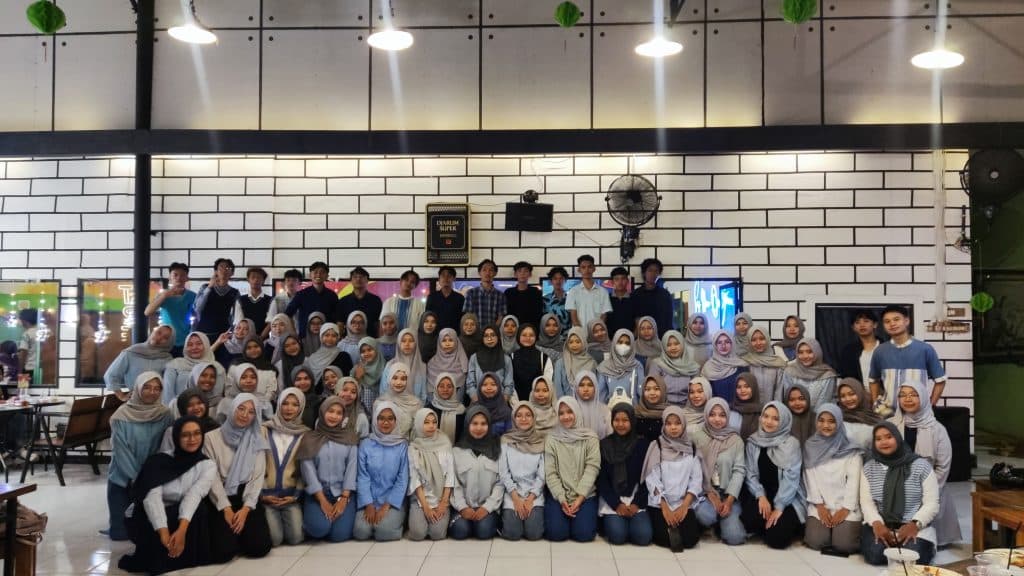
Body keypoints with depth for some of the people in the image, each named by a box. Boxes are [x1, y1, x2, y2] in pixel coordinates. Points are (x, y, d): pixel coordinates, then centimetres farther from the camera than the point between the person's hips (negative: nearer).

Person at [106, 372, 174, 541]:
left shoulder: (164, 415, -5)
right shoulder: (121, 416, -13)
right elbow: (121, 452, -13)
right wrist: (135, 478, -16)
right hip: (122, 479, -2)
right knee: (120, 532, -2)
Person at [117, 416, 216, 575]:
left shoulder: (208, 466, -6)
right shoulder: (159, 461, -11)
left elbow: (194, 495, -24)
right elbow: (152, 497, -26)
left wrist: (182, 530, -42)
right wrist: (164, 533, -42)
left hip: (180, 518, 2)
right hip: (148, 519, -2)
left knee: (198, 509, -30)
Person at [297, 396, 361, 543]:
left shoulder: (350, 438, 7)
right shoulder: (310, 438, 3)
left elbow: (352, 468, 1)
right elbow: (308, 470, -4)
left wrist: (344, 499, -10)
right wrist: (323, 501, -13)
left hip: (342, 492, 1)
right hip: (317, 493, -1)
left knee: (340, 534, -19)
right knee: (320, 528, -26)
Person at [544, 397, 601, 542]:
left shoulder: (590, 438, 1)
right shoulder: (551, 439, 2)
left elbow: (592, 468, -7)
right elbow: (550, 472, -2)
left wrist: (580, 498, -16)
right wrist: (562, 499, -14)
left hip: (585, 494, 0)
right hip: (558, 495, 1)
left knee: (583, 533, -20)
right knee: (556, 533, -19)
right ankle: (565, 515, 14)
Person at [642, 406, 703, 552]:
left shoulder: (691, 448, 9)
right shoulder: (656, 446, 3)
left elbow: (696, 479, 3)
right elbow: (652, 479, -3)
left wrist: (685, 505, -11)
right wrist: (665, 507, -13)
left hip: (684, 503, 2)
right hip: (659, 503, -2)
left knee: (690, 538, -21)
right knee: (664, 537, -28)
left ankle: (674, 527, 7)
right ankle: (672, 529, 3)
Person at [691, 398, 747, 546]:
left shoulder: (736, 440, 4)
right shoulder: (696, 434, -3)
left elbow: (739, 471, -2)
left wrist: (730, 500, -14)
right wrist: (710, 493, -13)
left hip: (728, 494, 1)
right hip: (704, 492, -1)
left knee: (734, 537, -18)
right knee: (706, 516, -33)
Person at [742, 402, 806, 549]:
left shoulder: (792, 444, -6)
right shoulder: (753, 442, 4)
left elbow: (791, 478, -12)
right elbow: (750, 474, 1)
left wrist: (779, 507, -19)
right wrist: (761, 496, -16)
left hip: (787, 498, -2)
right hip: (762, 495, 2)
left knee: (777, 538, -21)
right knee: (751, 519, -29)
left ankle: (786, 524, 14)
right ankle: (766, 528, 7)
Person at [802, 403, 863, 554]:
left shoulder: (851, 450, 2)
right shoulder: (810, 447, 7)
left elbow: (854, 480, -4)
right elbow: (810, 478, 2)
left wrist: (845, 509, -14)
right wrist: (820, 506, -9)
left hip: (845, 506, -1)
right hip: (820, 506, 1)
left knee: (843, 544, -19)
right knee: (816, 541, -19)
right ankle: (828, 525, 13)